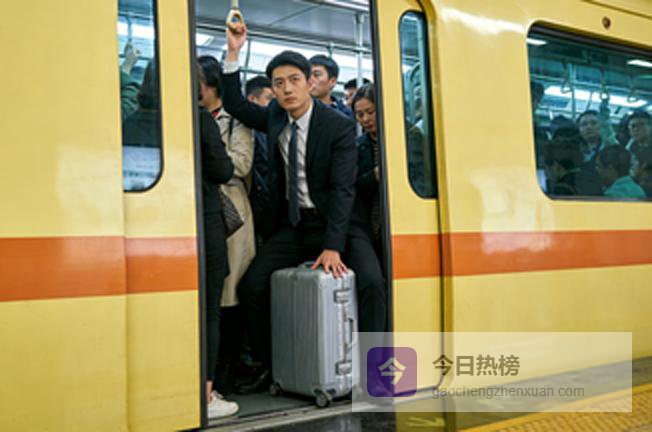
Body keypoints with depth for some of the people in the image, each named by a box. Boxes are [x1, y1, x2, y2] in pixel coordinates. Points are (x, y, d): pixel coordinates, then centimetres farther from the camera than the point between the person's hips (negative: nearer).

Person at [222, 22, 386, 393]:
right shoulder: (274, 116, 3)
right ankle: (272, 368, 10)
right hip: (293, 225, 5)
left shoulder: (340, 127, -14)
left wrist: (332, 247, -27)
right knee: (251, 287, -5)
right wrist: (234, 53, -1)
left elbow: (343, 190, -18)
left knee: (371, 282, -26)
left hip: (339, 223, -5)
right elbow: (235, 105, 13)